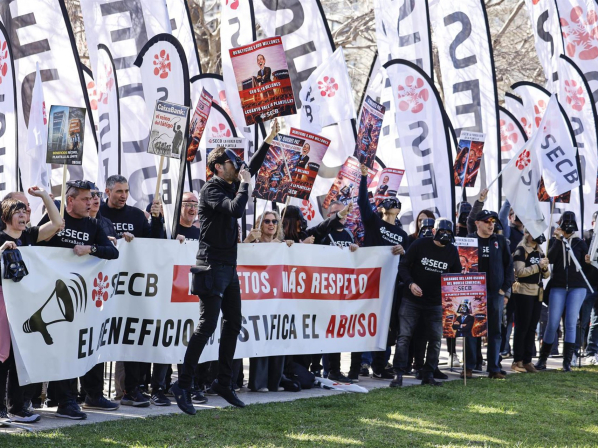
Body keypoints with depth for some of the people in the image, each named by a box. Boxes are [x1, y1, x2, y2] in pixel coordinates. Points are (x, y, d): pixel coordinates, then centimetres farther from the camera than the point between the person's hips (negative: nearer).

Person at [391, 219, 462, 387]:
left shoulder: (452, 251, 3)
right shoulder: (419, 244, -7)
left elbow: (457, 275, 13)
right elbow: (403, 266, -5)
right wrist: (410, 283, -20)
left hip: (435, 303, 3)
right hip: (412, 300, -3)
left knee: (435, 339, 3)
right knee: (404, 335, -7)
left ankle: (428, 375, 14)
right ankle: (398, 374, -3)